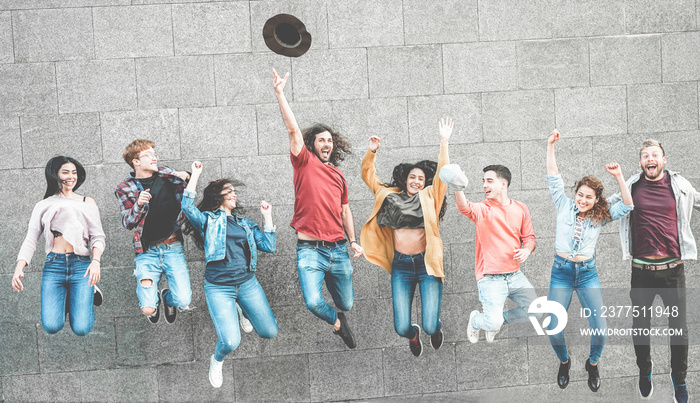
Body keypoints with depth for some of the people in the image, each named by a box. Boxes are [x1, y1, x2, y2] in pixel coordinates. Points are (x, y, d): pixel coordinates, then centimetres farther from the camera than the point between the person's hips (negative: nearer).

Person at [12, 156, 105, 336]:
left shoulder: (87, 203, 13)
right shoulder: (43, 206, 15)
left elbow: (98, 236, 5)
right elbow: (30, 240, 9)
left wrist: (96, 261, -15)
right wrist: (19, 268, -8)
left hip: (81, 265, -1)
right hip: (53, 265, 1)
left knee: (81, 328, -14)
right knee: (51, 326, -16)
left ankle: (88, 296, 19)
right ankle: (65, 299, 18)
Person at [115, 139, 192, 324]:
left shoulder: (165, 174, 7)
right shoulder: (125, 188, 2)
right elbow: (128, 223, -2)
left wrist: (185, 178, -9)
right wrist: (139, 204, -20)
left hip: (173, 248, 1)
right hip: (147, 252, -1)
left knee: (183, 302, -11)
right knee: (148, 308, -13)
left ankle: (167, 297, 27)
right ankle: (154, 298, 26)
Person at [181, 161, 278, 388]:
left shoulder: (245, 224, 16)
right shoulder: (208, 220, 4)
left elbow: (269, 246, 9)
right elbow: (188, 207, -17)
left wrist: (267, 217, 9)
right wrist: (195, 175, -14)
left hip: (247, 284, 5)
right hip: (218, 288, -4)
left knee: (269, 332, 5)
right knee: (231, 342, -18)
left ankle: (239, 309, 34)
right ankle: (216, 362, 20)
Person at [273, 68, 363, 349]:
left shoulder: (338, 175, 16)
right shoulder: (305, 162, 2)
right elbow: (293, 129, -9)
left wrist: (353, 241, 11)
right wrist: (280, 93, -16)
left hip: (338, 249, 4)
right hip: (311, 250, -4)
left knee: (346, 304, 10)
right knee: (313, 302, -21)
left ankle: (339, 316, 51)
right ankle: (336, 322, 15)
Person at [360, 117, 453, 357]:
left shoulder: (429, 198, 6)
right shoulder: (389, 195, 12)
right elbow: (368, 175, 17)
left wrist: (444, 143, -13)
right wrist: (371, 152, 3)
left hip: (426, 264, -2)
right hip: (401, 265, 2)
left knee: (430, 327, -7)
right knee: (401, 328, -5)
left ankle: (435, 329, 34)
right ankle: (413, 334, 36)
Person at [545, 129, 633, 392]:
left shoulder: (600, 216, 5)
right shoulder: (564, 206, 4)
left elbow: (627, 206, -6)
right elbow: (553, 177, -1)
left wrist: (618, 176, -15)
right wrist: (551, 145, -8)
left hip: (588, 273, 1)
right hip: (561, 271, 0)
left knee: (600, 329, -11)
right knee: (554, 330, -8)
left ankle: (593, 363, 21)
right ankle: (564, 362, 24)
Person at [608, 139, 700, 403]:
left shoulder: (679, 185, 1)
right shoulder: (631, 187, 1)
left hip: (673, 269, 0)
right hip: (642, 270, 0)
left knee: (679, 328, 4)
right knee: (640, 326, 10)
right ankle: (645, 370, 34)